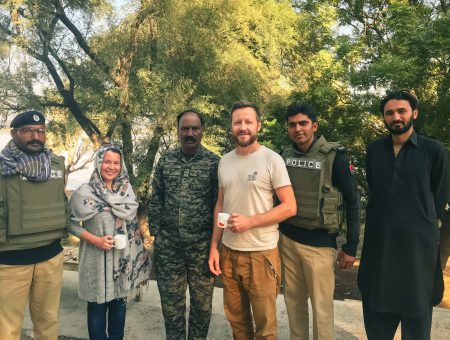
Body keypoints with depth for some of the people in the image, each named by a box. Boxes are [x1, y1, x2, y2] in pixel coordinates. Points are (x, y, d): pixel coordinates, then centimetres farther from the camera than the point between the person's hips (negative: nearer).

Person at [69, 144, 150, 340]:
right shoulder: (85, 192, -10)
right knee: (98, 305, 8)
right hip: (97, 258, -4)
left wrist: (138, 257, 9)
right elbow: (72, 224, -6)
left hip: (123, 258, 4)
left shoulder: (127, 190, 3)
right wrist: (95, 240, -19)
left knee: (120, 303, 15)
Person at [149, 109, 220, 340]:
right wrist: (155, 233, 4)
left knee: (201, 301, 13)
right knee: (171, 301, 14)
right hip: (168, 243, 2)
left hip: (202, 244, -2)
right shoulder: (165, 161, 4)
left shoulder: (214, 162, -4)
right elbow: (156, 200, 7)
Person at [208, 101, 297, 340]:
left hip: (261, 253, -4)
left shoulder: (272, 160, -9)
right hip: (228, 252, 5)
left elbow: (290, 207, -11)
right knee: (236, 319, 19)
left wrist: (249, 221, -19)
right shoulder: (224, 161, 7)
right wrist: (214, 246, 7)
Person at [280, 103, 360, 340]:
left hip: (319, 242, -4)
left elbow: (352, 201, -7)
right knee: (294, 302, 15)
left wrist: (351, 246, -8)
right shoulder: (285, 157, 4)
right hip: (287, 240, 5)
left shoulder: (333, 156, -9)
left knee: (321, 306, 4)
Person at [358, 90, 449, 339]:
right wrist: (385, 220, 10)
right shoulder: (374, 150, 5)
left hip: (417, 241, -3)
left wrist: (418, 225, 4)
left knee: (416, 310, 11)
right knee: (376, 307, 13)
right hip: (378, 240, 3)